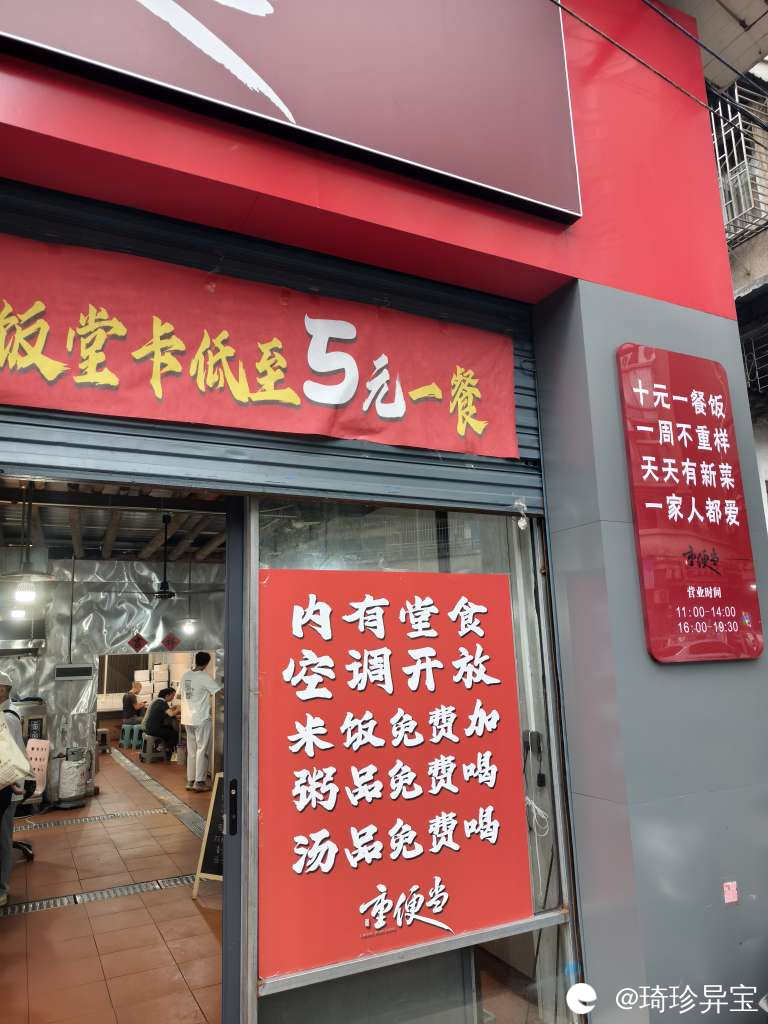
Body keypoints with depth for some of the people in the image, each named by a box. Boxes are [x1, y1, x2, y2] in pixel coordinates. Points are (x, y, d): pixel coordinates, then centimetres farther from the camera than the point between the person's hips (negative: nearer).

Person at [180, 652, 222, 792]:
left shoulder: (185, 675, 7)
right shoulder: (204, 677, -14)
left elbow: (182, 695, 15)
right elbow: (220, 690, -14)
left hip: (187, 718, 7)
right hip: (201, 718, -7)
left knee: (191, 751, 13)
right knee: (202, 750, 0)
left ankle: (190, 780, 17)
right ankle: (200, 782, 0)